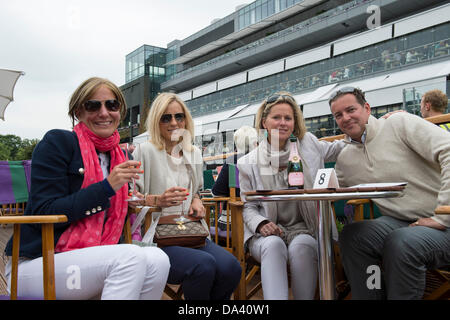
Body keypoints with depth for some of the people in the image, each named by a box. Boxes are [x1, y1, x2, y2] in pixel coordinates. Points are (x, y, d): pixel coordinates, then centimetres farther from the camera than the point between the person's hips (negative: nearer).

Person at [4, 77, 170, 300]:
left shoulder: (120, 156, 13)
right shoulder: (57, 142, -6)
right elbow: (44, 213, -13)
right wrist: (107, 187, -18)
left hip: (92, 259, 6)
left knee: (157, 259, -23)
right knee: (132, 257, -31)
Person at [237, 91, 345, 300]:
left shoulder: (308, 145, 5)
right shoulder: (248, 163, 2)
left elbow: (338, 149, 24)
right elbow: (249, 207, 8)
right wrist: (261, 224, -14)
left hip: (304, 230, 1)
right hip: (266, 234, 0)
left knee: (301, 247, -34)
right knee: (273, 245, -35)